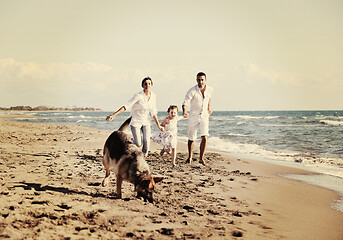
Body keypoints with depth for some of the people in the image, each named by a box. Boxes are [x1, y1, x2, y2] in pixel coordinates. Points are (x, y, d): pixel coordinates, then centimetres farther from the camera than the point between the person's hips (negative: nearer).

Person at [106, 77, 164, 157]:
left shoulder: (153, 96, -1)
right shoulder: (138, 96, -19)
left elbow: (153, 112, 11)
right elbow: (126, 106, -23)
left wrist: (158, 125, 15)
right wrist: (113, 115, -31)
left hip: (146, 122, 4)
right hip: (136, 121, -4)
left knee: (146, 141, -19)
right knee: (138, 144, -13)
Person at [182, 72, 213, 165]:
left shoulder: (210, 89, -5)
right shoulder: (192, 91, -18)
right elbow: (185, 103, -25)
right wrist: (184, 112, -44)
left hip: (204, 116, 2)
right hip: (193, 116, -2)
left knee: (204, 137, -15)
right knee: (191, 139, 11)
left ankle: (201, 158, -4)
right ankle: (190, 156, 34)